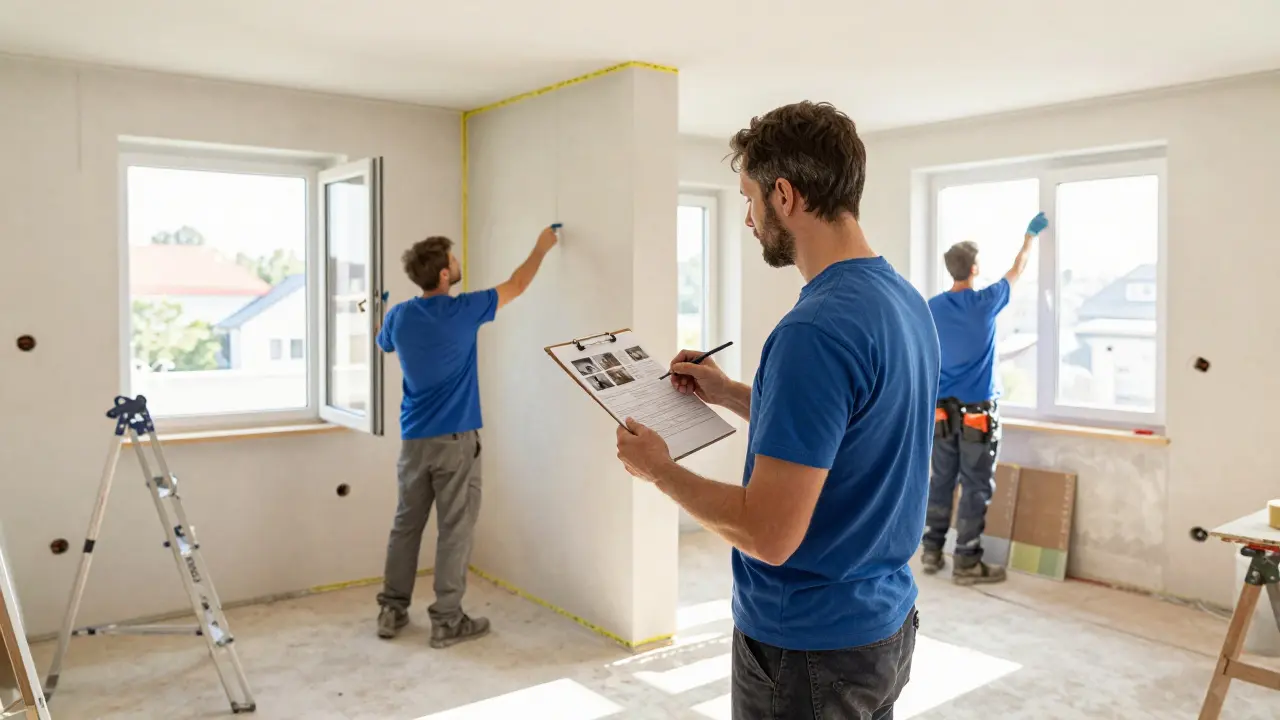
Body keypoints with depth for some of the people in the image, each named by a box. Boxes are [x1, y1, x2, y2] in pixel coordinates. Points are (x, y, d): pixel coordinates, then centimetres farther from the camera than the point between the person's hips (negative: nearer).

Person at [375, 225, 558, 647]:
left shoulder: (399, 317, 0)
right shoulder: (463, 311, -12)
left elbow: (383, 344, 25)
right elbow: (516, 287, 2)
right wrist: (541, 249, 18)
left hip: (414, 439, 5)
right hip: (456, 439, -5)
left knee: (406, 525, 14)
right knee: (454, 530, 2)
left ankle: (391, 612, 22)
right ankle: (447, 621, 8)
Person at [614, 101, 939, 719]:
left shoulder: (815, 331, -28)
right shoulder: (906, 303, 1)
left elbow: (768, 534, -27)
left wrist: (659, 470, -13)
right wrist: (732, 395, 13)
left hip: (808, 649, -8)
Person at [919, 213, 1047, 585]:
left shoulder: (932, 308, 0)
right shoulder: (986, 302, -8)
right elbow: (1017, 270, 10)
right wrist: (1031, 235, 26)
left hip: (943, 411, 4)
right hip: (978, 412, -4)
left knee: (940, 481, 12)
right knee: (975, 487, 1)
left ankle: (931, 551, 19)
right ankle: (966, 563, 5)